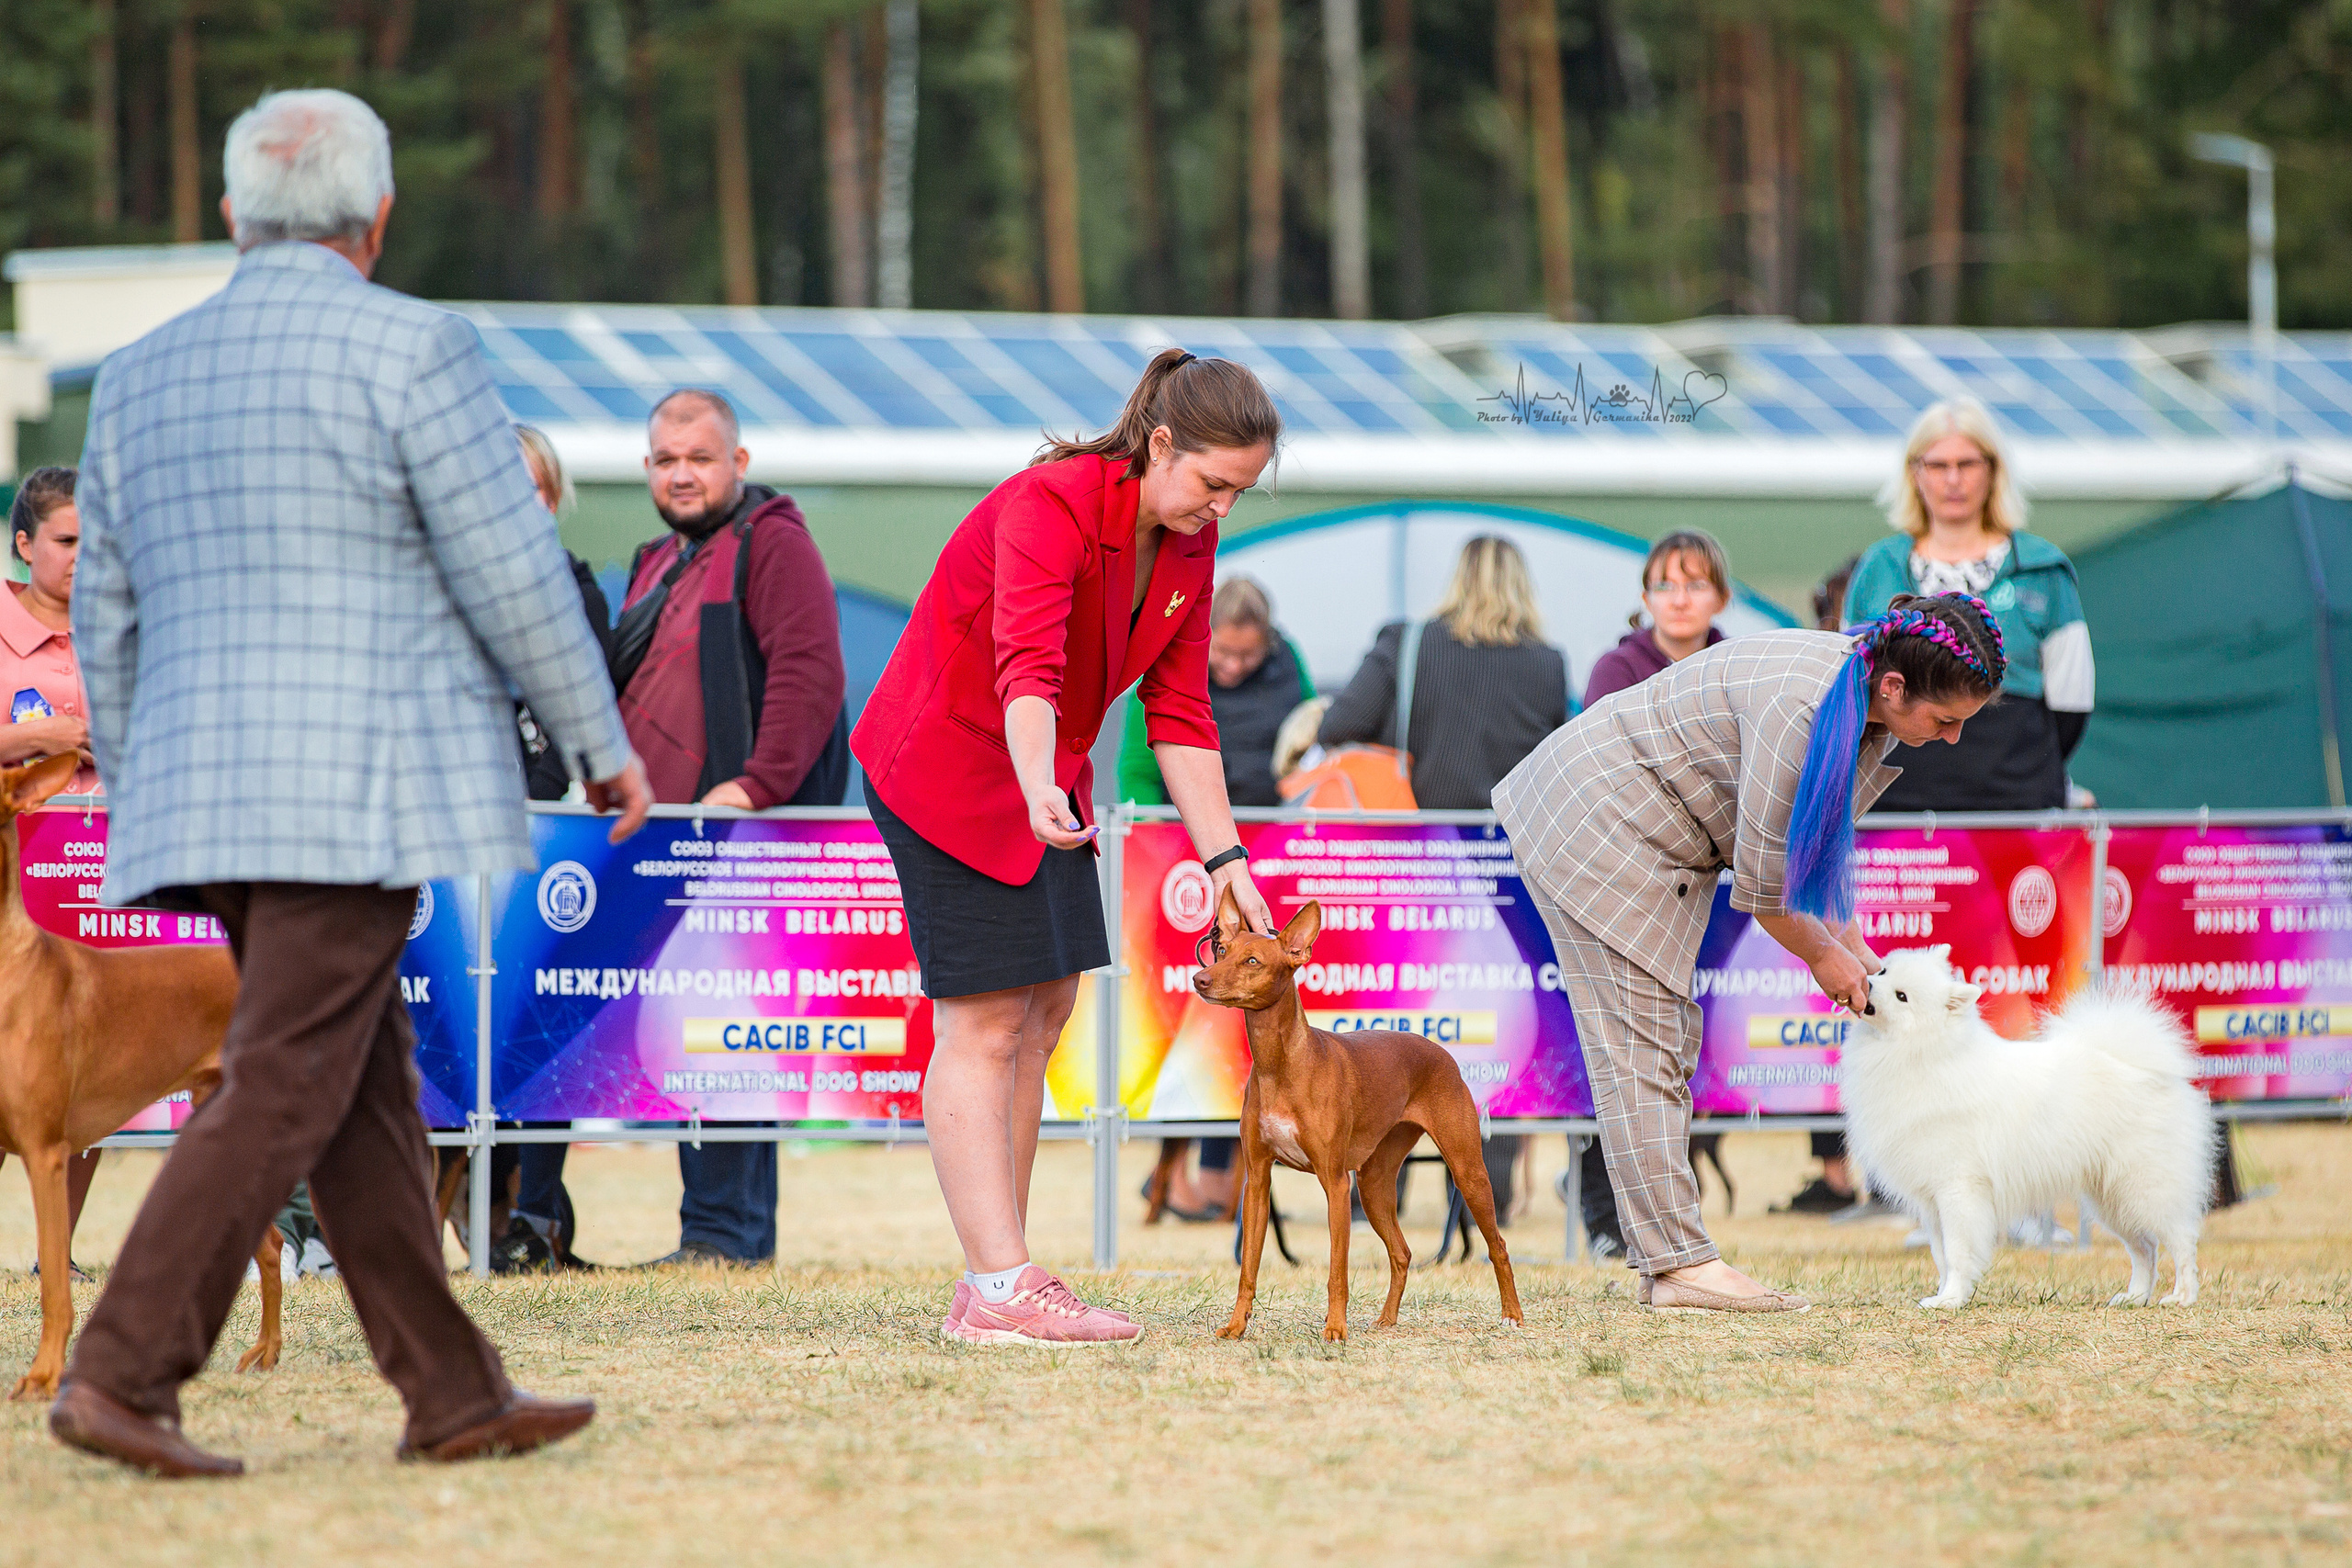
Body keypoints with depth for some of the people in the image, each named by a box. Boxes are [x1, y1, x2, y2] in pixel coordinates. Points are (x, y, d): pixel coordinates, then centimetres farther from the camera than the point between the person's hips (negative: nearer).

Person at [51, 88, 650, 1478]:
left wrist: (145, 807, 25)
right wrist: (603, 738, 3)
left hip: (206, 791, 7)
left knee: (368, 1095, 11)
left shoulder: (144, 376, 13)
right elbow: (512, 572, -8)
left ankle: (453, 1393, 12)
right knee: (282, 1091, -8)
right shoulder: (409, 347, -6)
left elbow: (109, 623, 17)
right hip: (358, 789, -7)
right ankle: (123, 1374, -14)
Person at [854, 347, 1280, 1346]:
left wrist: (1225, 859, -4)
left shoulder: (1189, 549, 0)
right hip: (948, 766, -9)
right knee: (983, 1024, -12)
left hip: (1044, 780, 9)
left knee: (1042, 1014, 7)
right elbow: (1026, 668, -40)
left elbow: (1179, 714, 3)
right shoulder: (1050, 506, -25)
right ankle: (1002, 1288, -17)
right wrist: (1038, 790, -56)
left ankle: (990, 1288, 11)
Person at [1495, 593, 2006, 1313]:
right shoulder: (1800, 709, -33)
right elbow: (1763, 874, -24)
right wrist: (1821, 955, -9)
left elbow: (1825, 841, 10)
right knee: (1638, 1044, -12)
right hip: (1592, 817, -10)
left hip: (1657, 838, 10)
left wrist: (1850, 943, 0)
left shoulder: (1877, 713, -3)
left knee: (1670, 1040, 8)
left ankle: (1666, 1263, 8)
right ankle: (1678, 1261, -15)